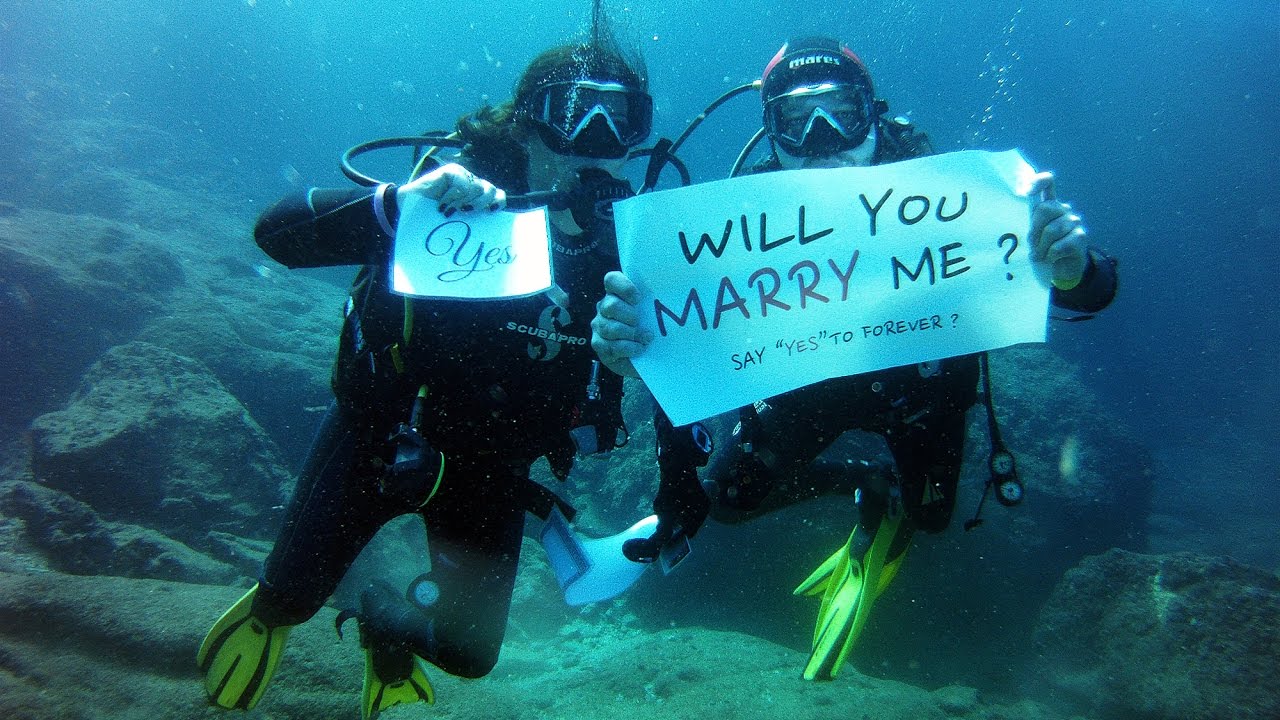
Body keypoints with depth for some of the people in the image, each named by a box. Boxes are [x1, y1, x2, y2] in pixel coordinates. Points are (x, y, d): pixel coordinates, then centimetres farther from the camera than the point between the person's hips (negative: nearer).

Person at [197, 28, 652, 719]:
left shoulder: (621, 246, -13)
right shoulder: (455, 197, -22)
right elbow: (275, 232, -26)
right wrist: (401, 202, -42)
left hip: (491, 465, 2)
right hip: (377, 435, -2)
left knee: (467, 653, 4)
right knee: (290, 597, 13)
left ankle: (384, 619, 40)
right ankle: (268, 610, 54)